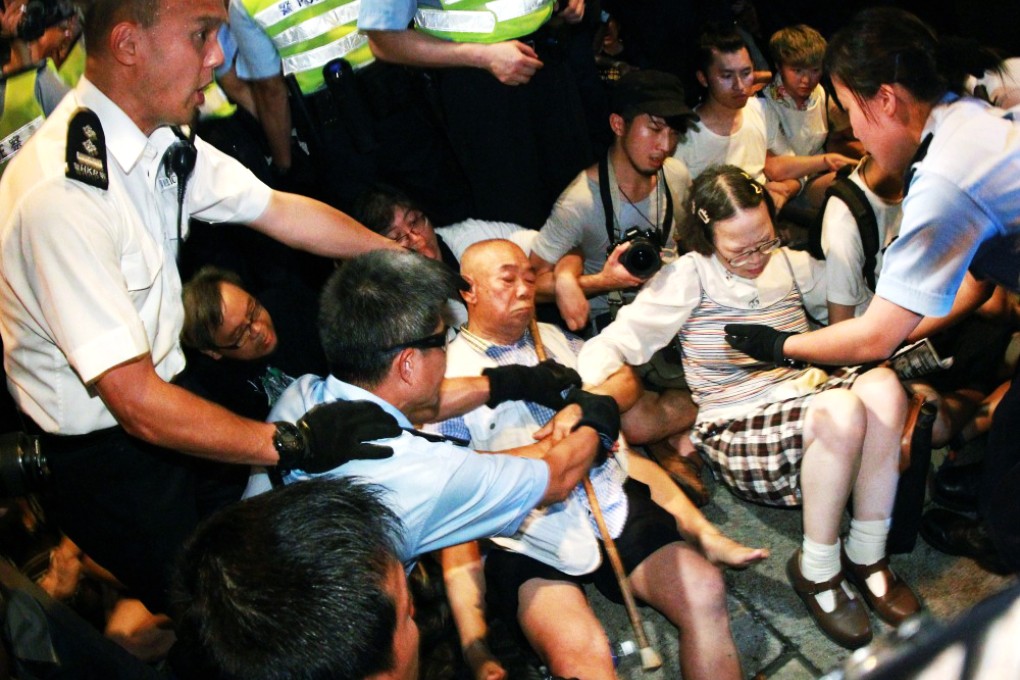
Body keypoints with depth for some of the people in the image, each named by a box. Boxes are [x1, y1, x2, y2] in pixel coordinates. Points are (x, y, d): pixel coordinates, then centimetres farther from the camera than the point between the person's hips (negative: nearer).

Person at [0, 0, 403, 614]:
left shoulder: (162, 141, -9)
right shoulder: (63, 195, -33)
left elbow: (280, 211, 6)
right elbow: (138, 403, -31)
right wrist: (292, 442, -27)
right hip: (104, 456, -7)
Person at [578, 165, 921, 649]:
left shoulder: (791, 264, 11)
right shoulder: (689, 277, -5)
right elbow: (610, 346, -13)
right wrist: (593, 397, -31)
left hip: (804, 402, 5)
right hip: (737, 436, -5)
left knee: (882, 385, -27)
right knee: (843, 410, -33)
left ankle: (866, 555, -13)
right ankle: (816, 570, -14)